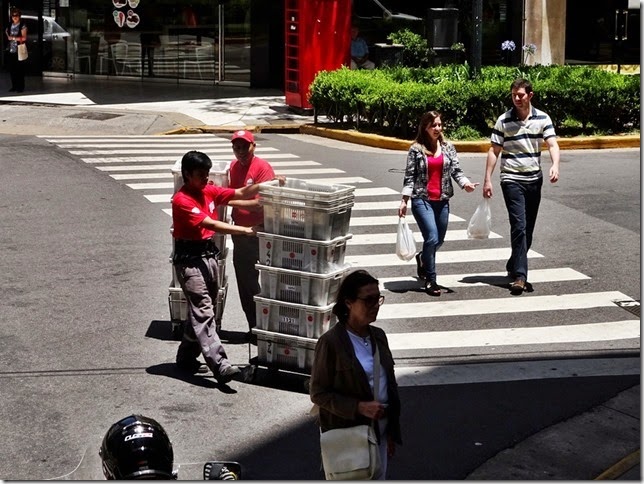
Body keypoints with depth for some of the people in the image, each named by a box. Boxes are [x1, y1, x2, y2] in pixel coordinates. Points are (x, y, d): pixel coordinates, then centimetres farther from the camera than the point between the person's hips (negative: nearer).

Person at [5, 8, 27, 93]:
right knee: (12, 70, 7)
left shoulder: (22, 26, -4)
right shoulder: (9, 26, 12)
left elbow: (24, 38, -11)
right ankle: (14, 86, 16)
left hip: (19, 51, -5)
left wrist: (13, 38, -12)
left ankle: (20, 87, 7)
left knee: (20, 69, -1)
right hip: (11, 51, 5)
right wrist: (7, 33, 2)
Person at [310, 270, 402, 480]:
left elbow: (390, 385, 12)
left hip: (378, 433, 6)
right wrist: (359, 407, -24)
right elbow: (318, 393, -14)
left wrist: (392, 431, 13)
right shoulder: (331, 342, -16)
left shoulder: (378, 336, 4)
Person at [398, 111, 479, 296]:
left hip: (442, 200, 4)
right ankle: (430, 280, -2)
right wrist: (404, 201, -8)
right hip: (422, 199, -4)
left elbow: (456, 170, 2)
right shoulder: (416, 149, -2)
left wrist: (465, 183, -19)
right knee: (432, 238, -15)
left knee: (439, 240, 13)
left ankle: (422, 258, 46)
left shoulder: (448, 147, 7)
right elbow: (409, 176, -2)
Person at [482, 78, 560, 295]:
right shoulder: (504, 120, -2)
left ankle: (514, 266, 30)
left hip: (534, 179, 3)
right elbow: (494, 151, 0)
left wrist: (555, 165, -26)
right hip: (512, 180, -3)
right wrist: (487, 180, -5)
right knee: (519, 226, -14)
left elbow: (553, 145, -6)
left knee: (528, 229, 11)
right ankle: (519, 276, -15)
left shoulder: (542, 119, 2)